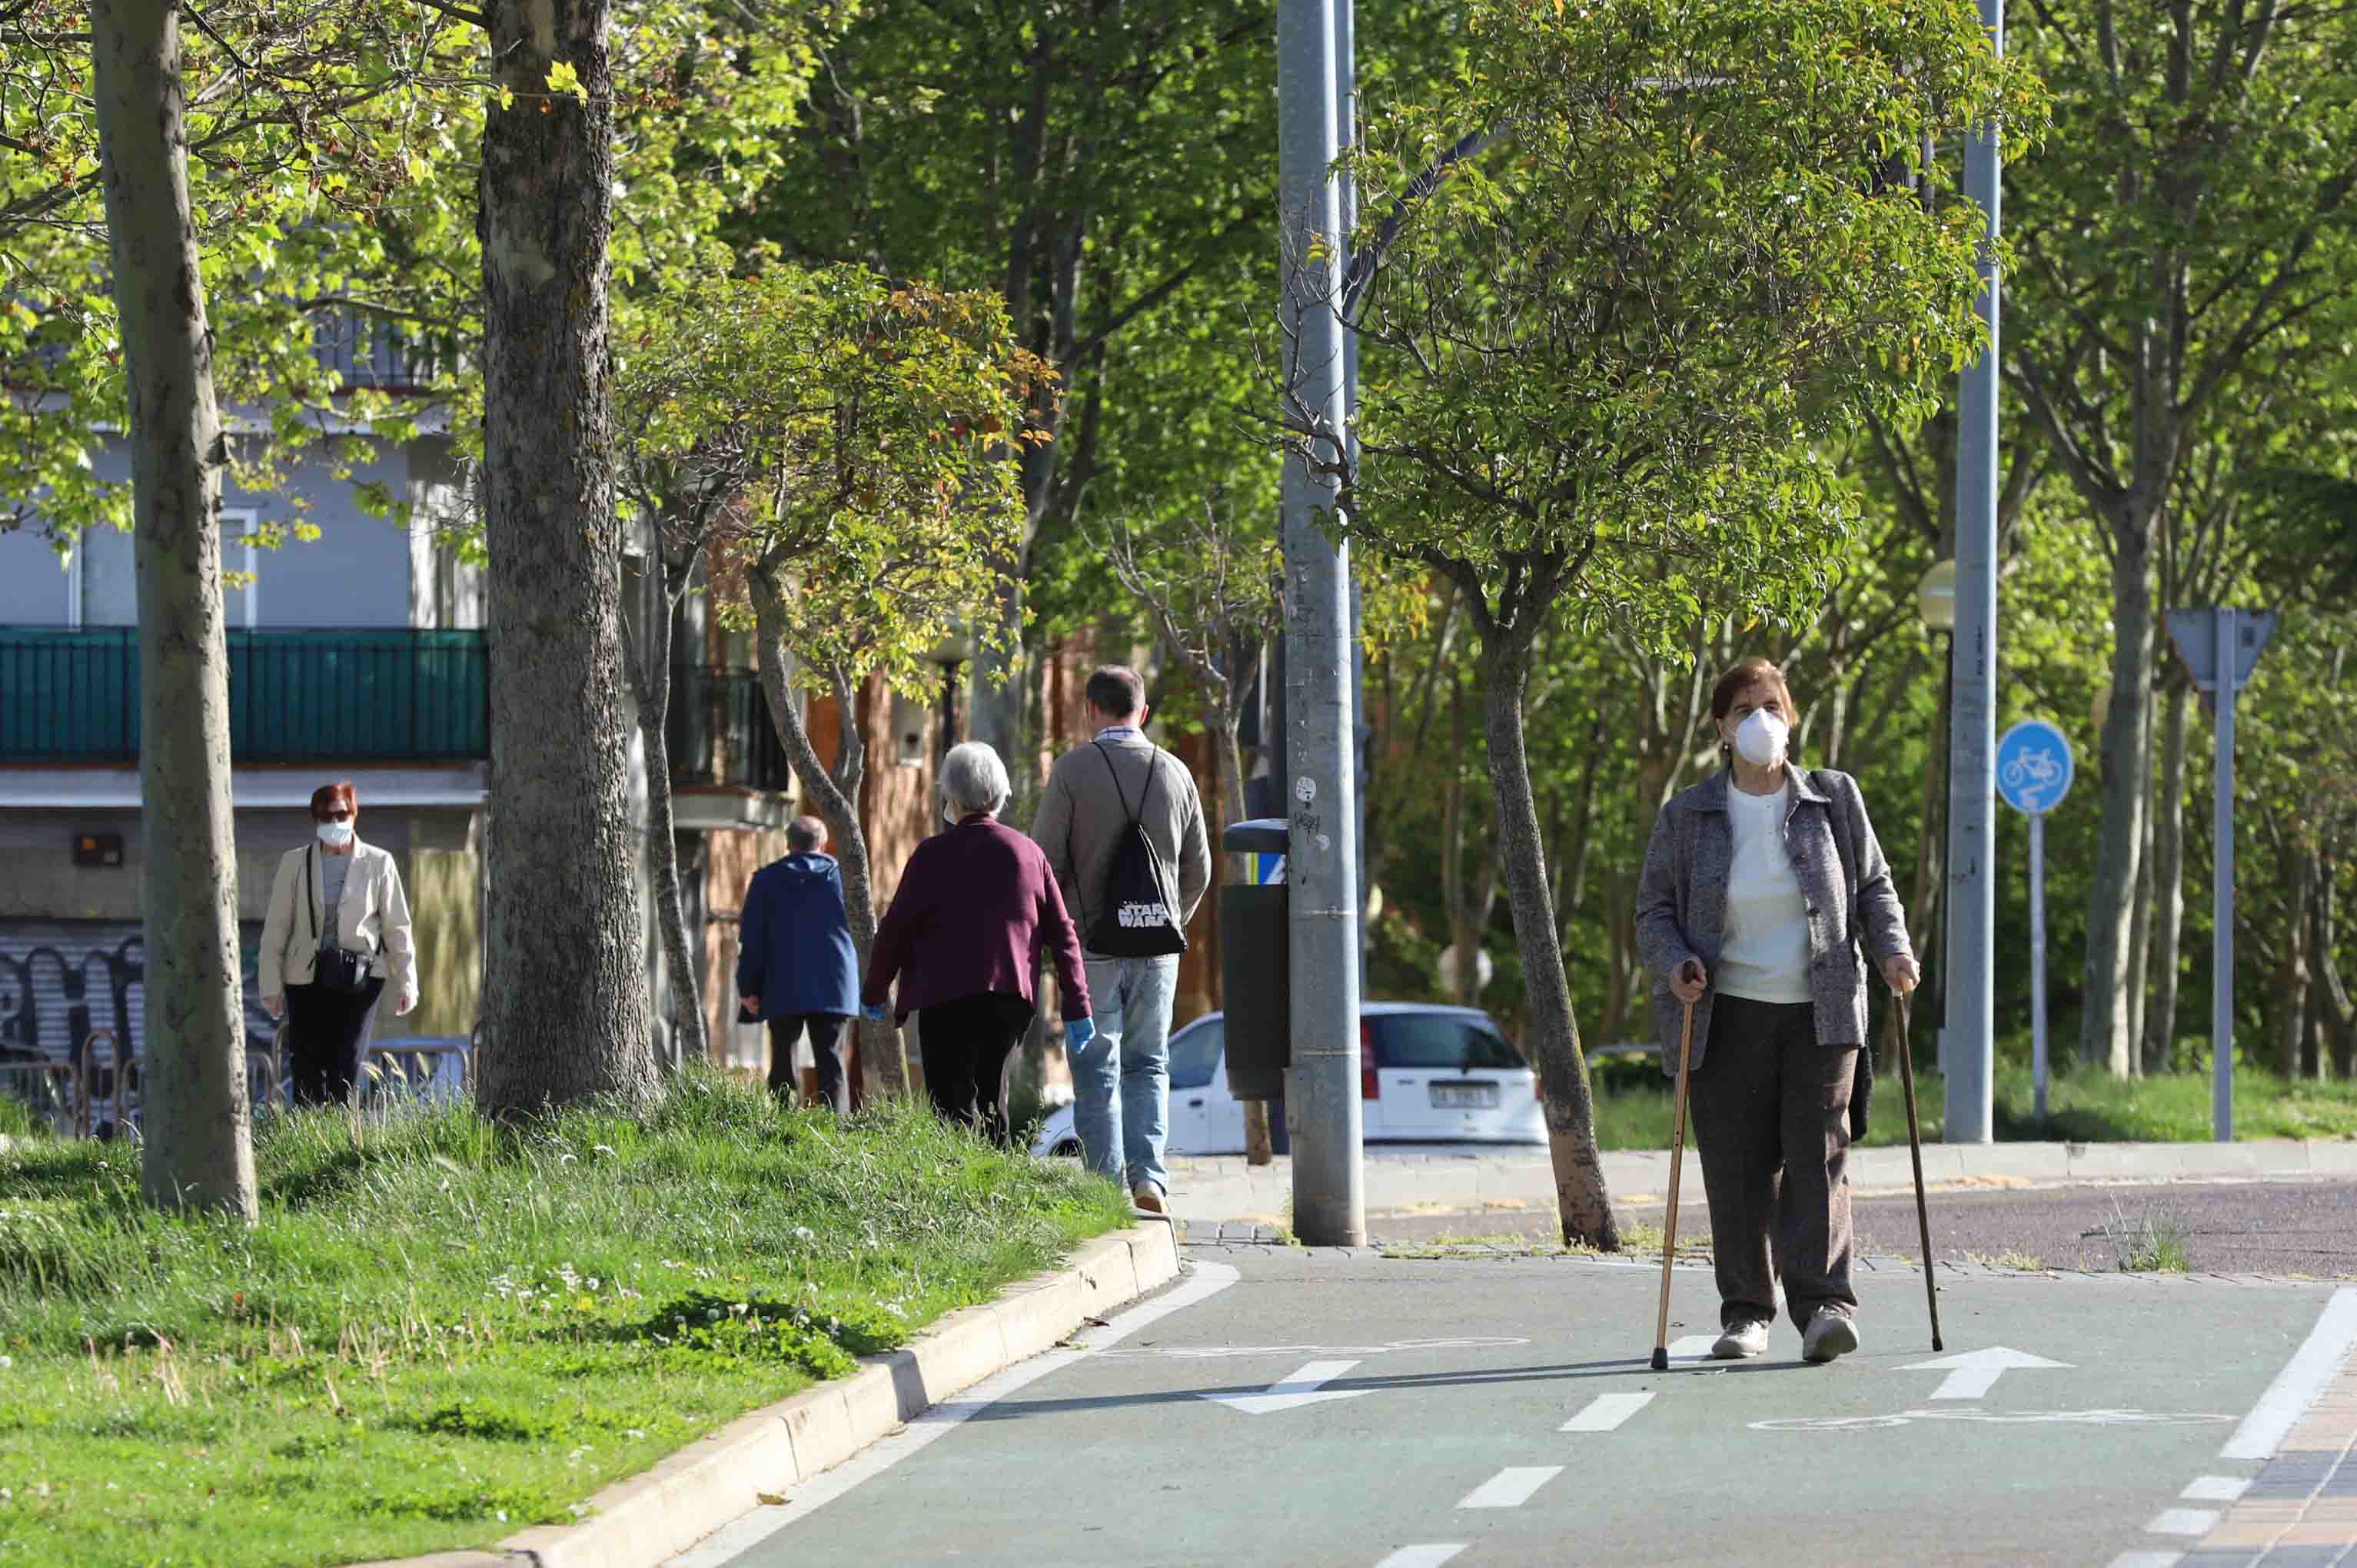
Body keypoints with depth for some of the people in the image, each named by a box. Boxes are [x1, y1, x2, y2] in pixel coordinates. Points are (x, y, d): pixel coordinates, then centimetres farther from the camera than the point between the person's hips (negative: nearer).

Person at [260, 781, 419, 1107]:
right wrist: (272, 984, 2)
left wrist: (406, 982, 2)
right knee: (307, 1070, -2)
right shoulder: (295, 864, 4)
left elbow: (397, 927, 6)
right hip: (307, 979, 1)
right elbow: (276, 928, 6)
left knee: (345, 1066, -9)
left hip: (360, 979, -1)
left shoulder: (378, 864, 3)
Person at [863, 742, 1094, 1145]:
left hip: (948, 996, -5)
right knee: (991, 1098, 16)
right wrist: (1076, 1006, 12)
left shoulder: (933, 855, -4)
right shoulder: (1028, 853, 8)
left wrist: (874, 991, 12)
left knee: (955, 1103, -7)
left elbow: (896, 928, -2)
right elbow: (1062, 933, 8)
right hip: (1013, 998, 5)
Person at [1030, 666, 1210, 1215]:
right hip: (1158, 946, 3)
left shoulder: (1072, 771, -6)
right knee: (1147, 1064, 11)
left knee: (1096, 1067, 3)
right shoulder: (1175, 774, 5)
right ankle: (1149, 1174, -4)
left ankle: (1107, 1184, -1)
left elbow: (1045, 859, -8)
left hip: (1092, 943, -3)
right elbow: (1198, 869, 10)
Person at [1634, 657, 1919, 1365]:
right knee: (1735, 1168, -2)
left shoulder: (1834, 800, 6)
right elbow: (1654, 908, 8)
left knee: (1819, 1157, -10)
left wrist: (1892, 947, -3)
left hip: (1819, 1014, 0)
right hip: (1727, 1018, 0)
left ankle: (1825, 1304, -16)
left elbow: (1872, 885, 14)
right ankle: (1746, 1311, 8)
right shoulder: (1686, 817, 5)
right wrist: (1674, 962, -12)